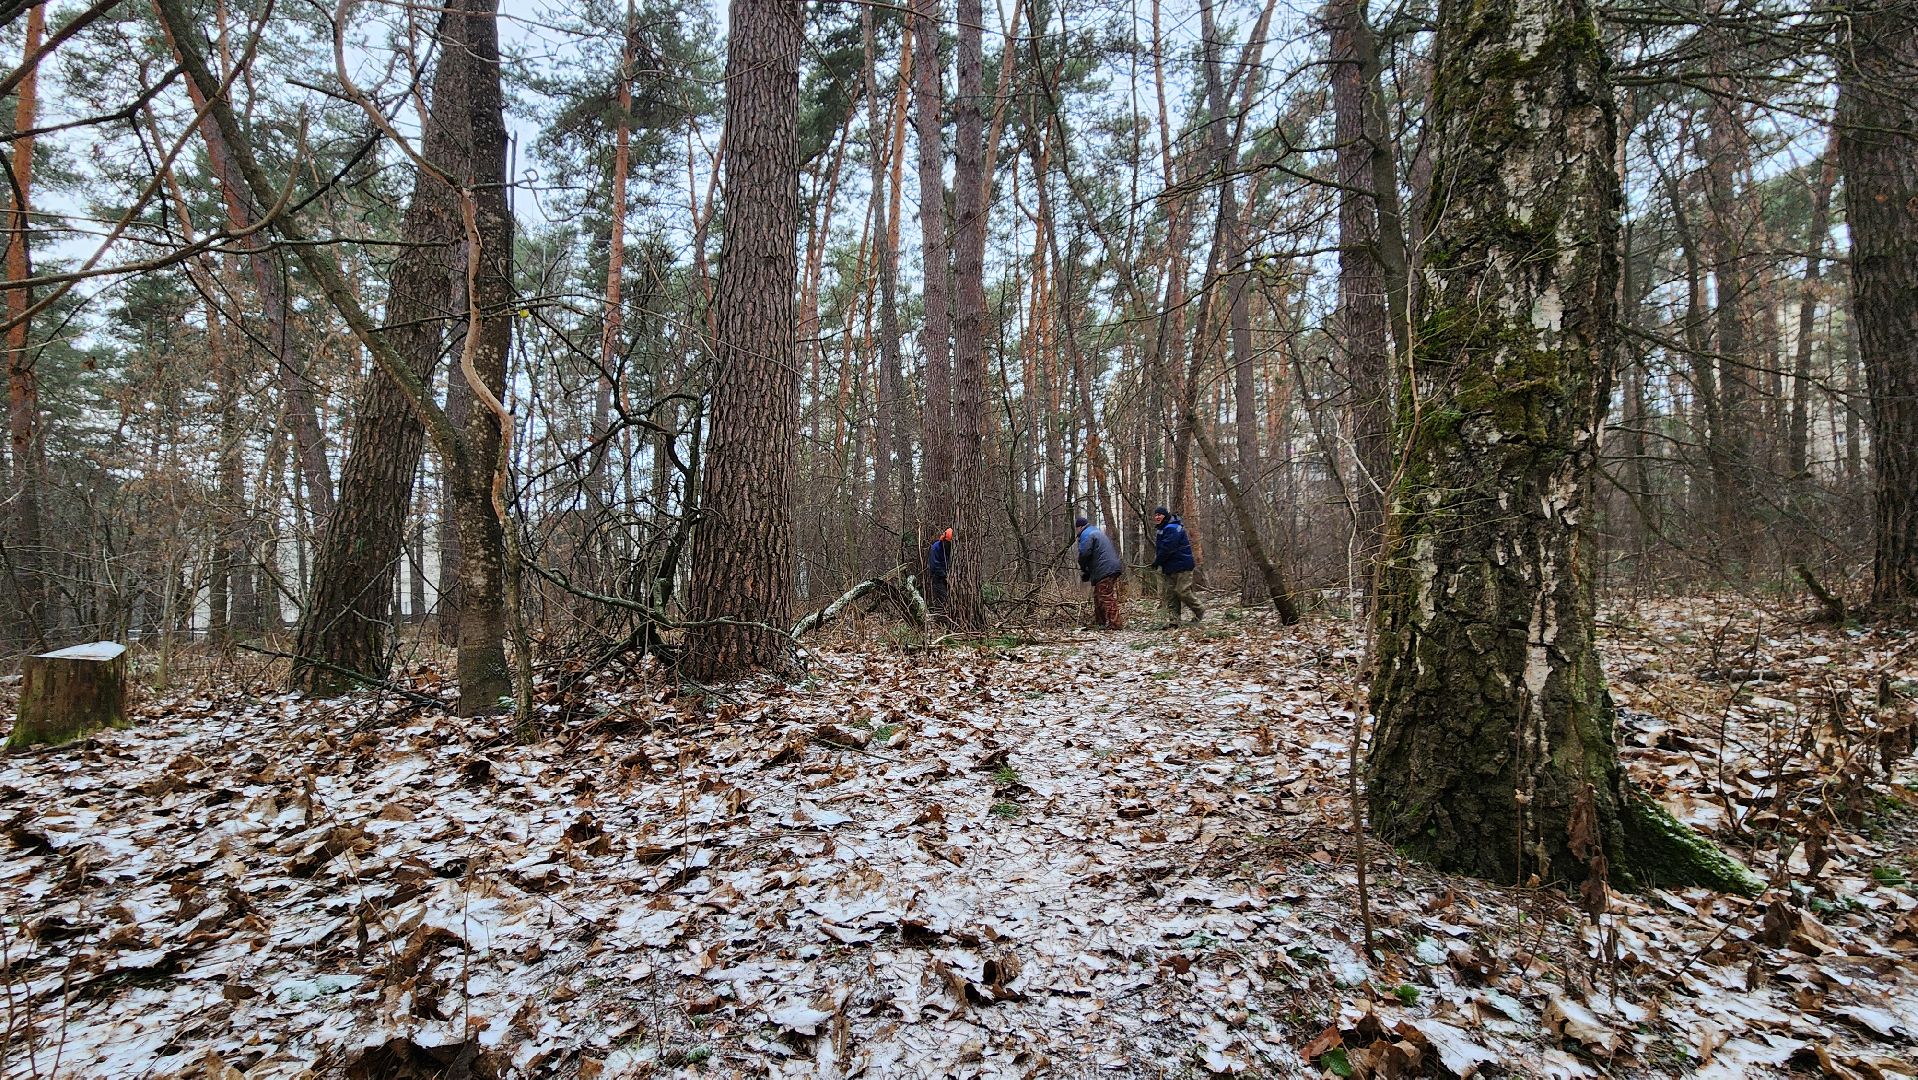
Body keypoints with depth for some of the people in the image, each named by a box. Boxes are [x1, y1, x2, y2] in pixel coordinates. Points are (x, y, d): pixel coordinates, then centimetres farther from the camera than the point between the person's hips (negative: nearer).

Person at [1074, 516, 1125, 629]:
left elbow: (1084, 554, -19)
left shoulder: (1086, 535, -7)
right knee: (1098, 597, 19)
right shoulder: (1098, 532, 26)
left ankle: (1115, 624, -13)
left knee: (1107, 598, -10)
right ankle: (1099, 621, 26)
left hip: (1104, 571, -10)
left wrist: (1083, 568, 3)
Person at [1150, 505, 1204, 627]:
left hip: (1182, 566, -10)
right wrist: (1158, 562, 4)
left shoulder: (1172, 529, -17)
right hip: (1170, 568, 10)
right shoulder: (1161, 530, 17)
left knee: (1182, 592, -10)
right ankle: (1172, 620, 4)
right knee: (1170, 593, 4)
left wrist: (1157, 562, -12)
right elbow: (1159, 548, 20)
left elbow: (1167, 548, -23)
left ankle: (1200, 613, 9)